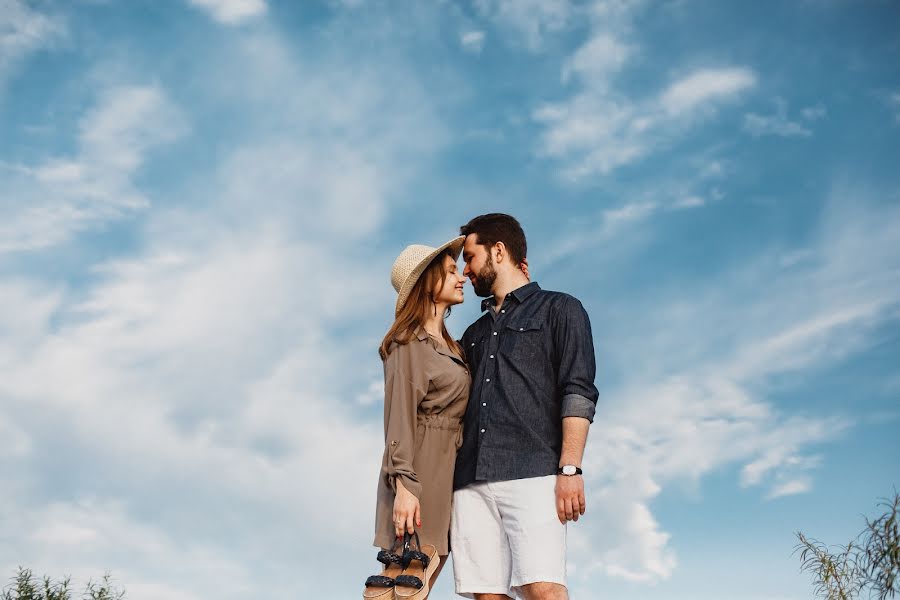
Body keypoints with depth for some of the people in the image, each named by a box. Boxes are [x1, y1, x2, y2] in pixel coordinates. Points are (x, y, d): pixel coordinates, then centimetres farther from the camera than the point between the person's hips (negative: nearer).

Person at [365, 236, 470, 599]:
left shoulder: (450, 347, 20)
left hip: (447, 473, 8)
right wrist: (404, 484, -22)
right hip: (419, 473, -8)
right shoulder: (409, 342, -5)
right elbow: (399, 417, -12)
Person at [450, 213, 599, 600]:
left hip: (533, 473, -5)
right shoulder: (475, 333, 29)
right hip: (471, 481, 6)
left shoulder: (559, 309, 12)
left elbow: (578, 393, -1)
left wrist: (570, 469, -14)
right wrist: (450, 482, 13)